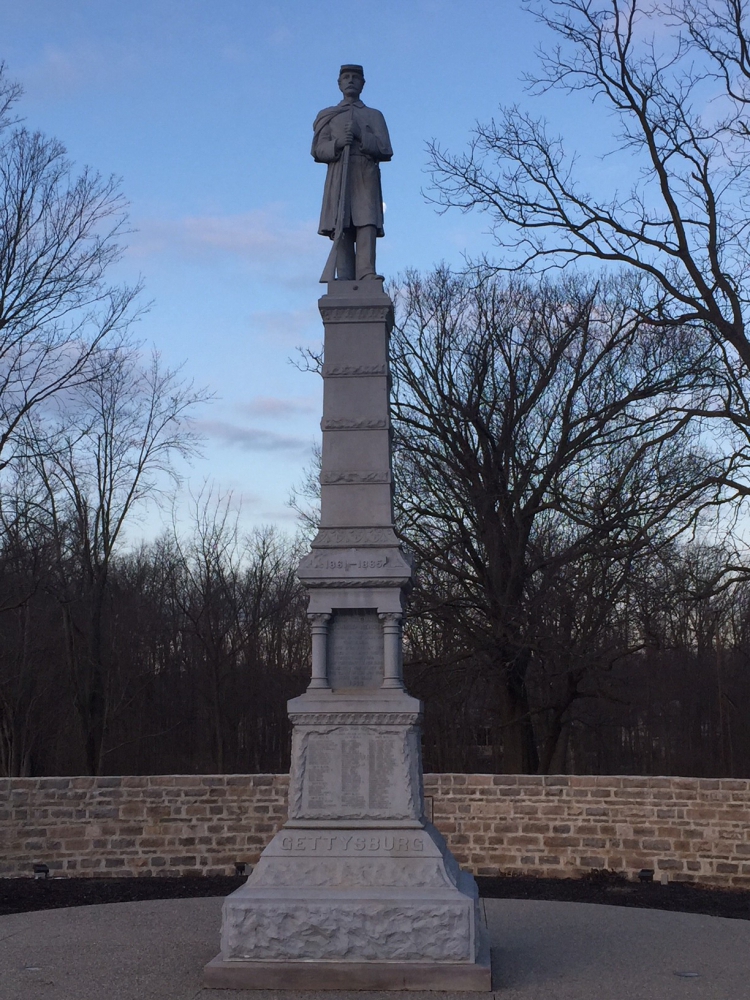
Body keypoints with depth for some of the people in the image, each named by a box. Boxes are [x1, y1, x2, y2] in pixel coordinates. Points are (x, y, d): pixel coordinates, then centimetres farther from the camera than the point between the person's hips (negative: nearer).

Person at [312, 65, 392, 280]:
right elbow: (318, 151, 10)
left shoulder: (374, 116, 21)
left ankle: (367, 273, -32)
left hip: (366, 176, 0)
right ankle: (345, 279, -18)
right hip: (338, 177, 0)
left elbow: (385, 150, 8)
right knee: (341, 228, -11)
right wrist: (337, 144, -11)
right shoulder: (328, 116, 22)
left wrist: (360, 135, -7)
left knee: (367, 224, -19)